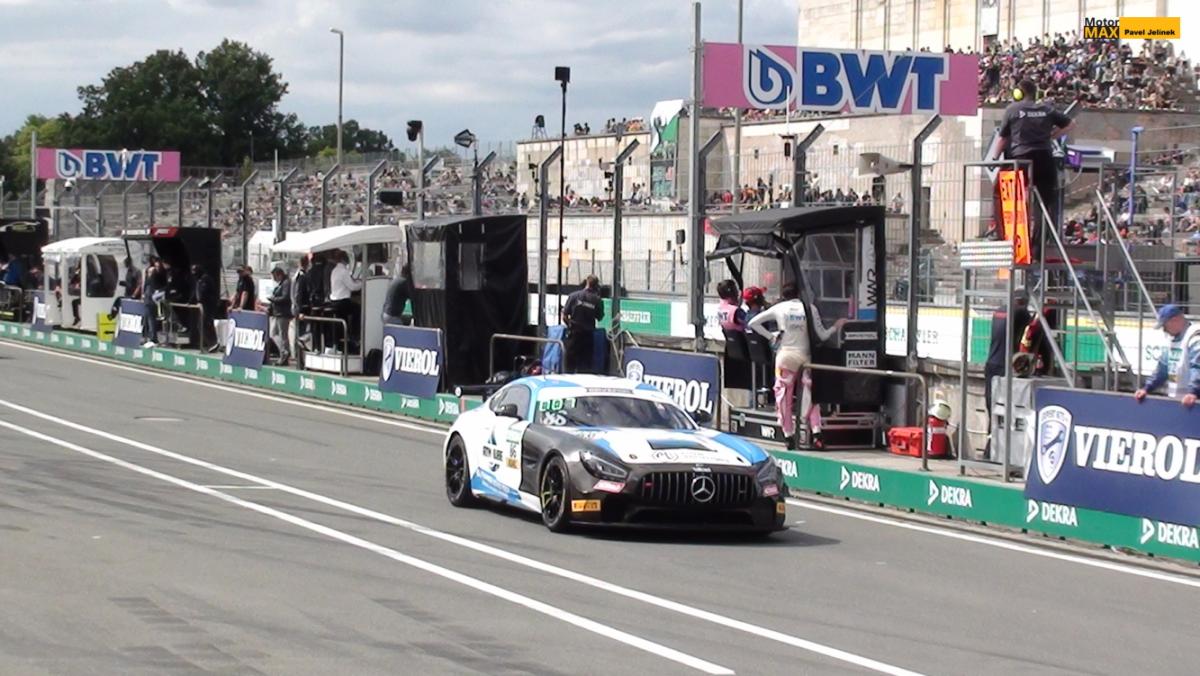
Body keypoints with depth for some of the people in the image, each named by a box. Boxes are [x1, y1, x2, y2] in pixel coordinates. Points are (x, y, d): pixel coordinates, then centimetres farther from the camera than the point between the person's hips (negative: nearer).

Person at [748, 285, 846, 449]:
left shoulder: (779, 308, 4)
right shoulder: (809, 308, 1)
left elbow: (753, 323, 6)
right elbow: (822, 336, 3)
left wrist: (770, 336, 9)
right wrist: (836, 327, 19)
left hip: (785, 355, 0)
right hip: (805, 356, 0)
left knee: (784, 397, 8)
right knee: (810, 395, 8)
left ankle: (789, 436, 5)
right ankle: (816, 433, -8)